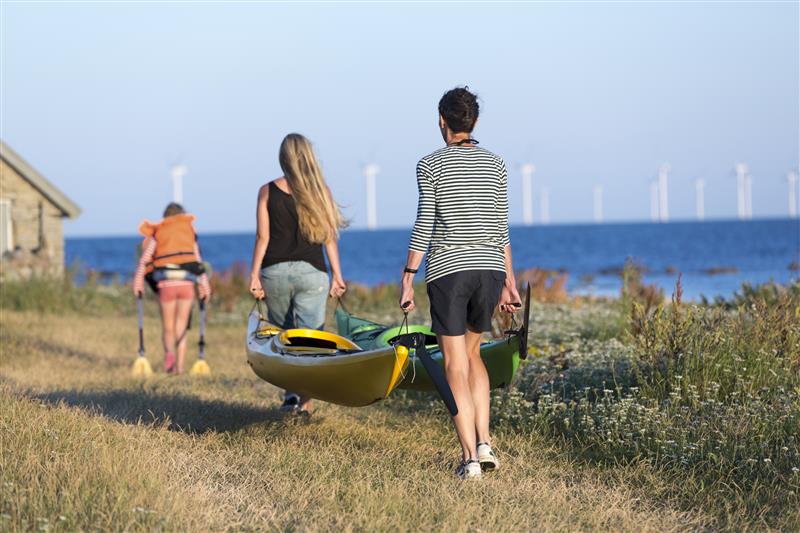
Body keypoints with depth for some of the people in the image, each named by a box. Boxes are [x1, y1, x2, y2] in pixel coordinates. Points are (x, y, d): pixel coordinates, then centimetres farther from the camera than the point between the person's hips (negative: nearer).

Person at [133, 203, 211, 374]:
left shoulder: (157, 233, 12)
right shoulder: (189, 230, 15)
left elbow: (145, 259, -1)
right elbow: (198, 260, 11)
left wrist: (138, 284, -4)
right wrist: (204, 286, 13)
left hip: (166, 284, -1)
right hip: (187, 283, 1)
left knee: (168, 328, 8)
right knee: (181, 328, 10)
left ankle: (169, 352, -22)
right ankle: (179, 366, 2)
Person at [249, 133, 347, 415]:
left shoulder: (267, 192, 0)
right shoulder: (319, 191, 1)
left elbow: (262, 237, -2)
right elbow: (329, 237, 0)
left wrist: (255, 274, 2)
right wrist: (336, 274, 5)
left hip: (274, 272, 1)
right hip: (311, 272, -1)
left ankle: (290, 392, 5)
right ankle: (305, 400, -10)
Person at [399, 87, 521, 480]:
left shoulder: (430, 166, -3)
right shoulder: (495, 165, 8)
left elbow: (423, 226, -7)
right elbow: (501, 229, 8)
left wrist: (407, 278, -3)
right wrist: (509, 282, 14)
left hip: (447, 271, -4)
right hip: (490, 270, 4)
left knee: (455, 363, 2)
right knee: (472, 351, 21)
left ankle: (470, 456, -4)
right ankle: (484, 443, 11)